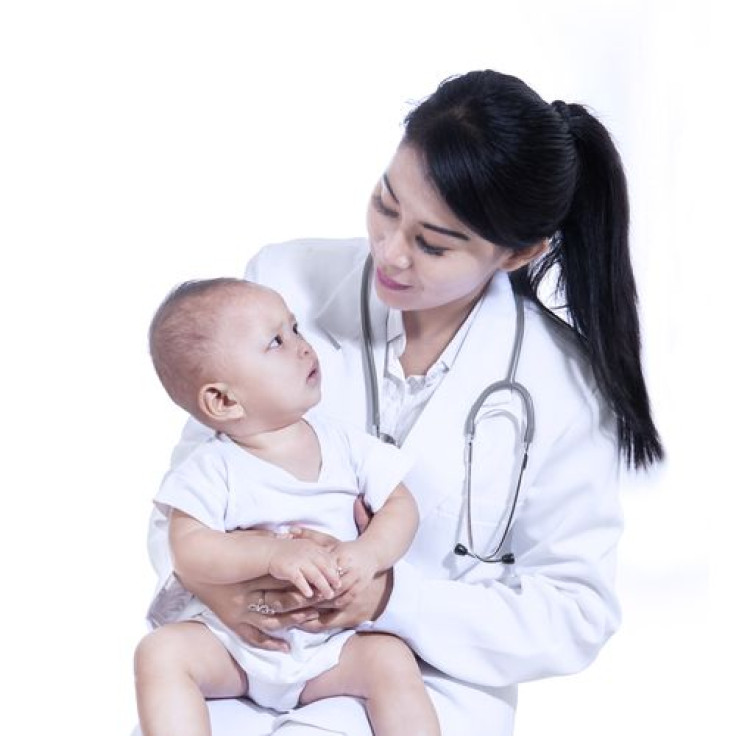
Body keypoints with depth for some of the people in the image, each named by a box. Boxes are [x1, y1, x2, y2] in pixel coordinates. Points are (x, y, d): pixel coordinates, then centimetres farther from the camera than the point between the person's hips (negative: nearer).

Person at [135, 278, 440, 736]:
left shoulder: (346, 446, -1)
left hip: (333, 642, 1)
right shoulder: (212, 472, -10)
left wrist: (370, 553, -22)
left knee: (390, 659, -23)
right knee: (161, 653, -23)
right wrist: (273, 553, -32)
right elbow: (189, 551, -18)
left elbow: (400, 505, 0)